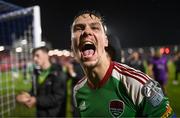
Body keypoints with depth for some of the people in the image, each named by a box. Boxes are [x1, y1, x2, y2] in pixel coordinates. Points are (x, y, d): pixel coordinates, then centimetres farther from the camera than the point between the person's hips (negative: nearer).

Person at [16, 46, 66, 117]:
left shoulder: (56, 74, -16)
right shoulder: (37, 73, 6)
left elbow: (58, 97, -20)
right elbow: (35, 91, 13)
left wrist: (37, 100, -24)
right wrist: (29, 96, -10)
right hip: (40, 114, 7)